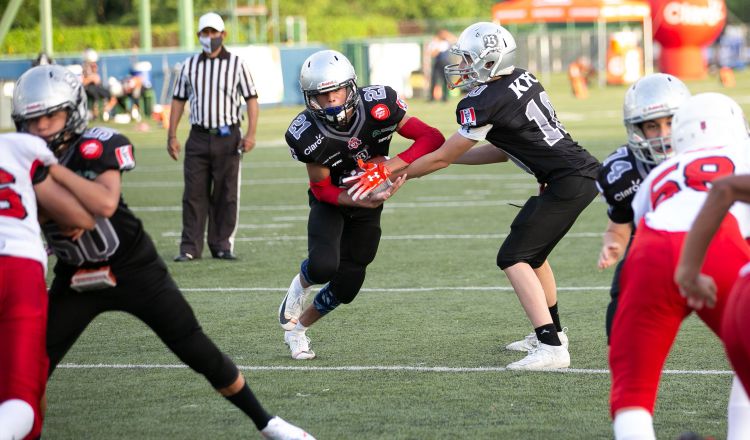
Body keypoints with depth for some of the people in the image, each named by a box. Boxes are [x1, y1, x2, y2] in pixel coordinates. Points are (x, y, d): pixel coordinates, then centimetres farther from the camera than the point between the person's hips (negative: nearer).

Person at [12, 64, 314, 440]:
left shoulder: (97, 148, -18)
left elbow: (105, 203, -34)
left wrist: (53, 170, -35)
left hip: (133, 269, -3)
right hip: (76, 280, 4)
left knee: (200, 353, -1)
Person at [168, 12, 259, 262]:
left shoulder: (236, 64, 1)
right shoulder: (189, 66, 9)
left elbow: (251, 99, -1)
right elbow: (178, 100, 12)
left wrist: (251, 133, -11)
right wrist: (171, 136, 6)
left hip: (228, 137, -2)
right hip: (198, 138, 2)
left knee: (226, 195, 2)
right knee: (194, 194, 0)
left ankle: (222, 245, 10)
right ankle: (190, 248, 3)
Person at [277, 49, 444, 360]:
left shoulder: (379, 106, -29)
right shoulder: (307, 135, -30)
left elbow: (432, 138, -26)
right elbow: (322, 189, -18)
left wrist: (393, 165, -40)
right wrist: (359, 200, -35)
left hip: (370, 199, 2)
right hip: (331, 201, -2)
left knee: (346, 286, 3)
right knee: (323, 266, -28)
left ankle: (298, 327, 31)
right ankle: (301, 285, 11)